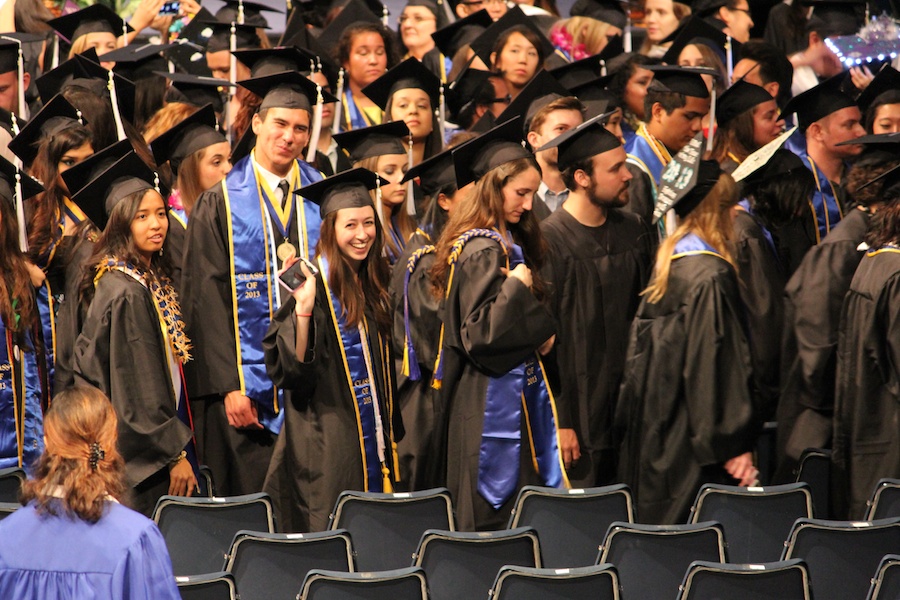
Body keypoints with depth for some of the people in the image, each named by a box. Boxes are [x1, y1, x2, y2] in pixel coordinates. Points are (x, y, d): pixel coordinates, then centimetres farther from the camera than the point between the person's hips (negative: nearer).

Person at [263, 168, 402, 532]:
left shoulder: (373, 283, 10)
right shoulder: (317, 283, -11)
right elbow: (289, 369, -18)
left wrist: (392, 431, 17)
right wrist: (302, 310, -31)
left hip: (372, 434, 7)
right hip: (328, 441, -7)